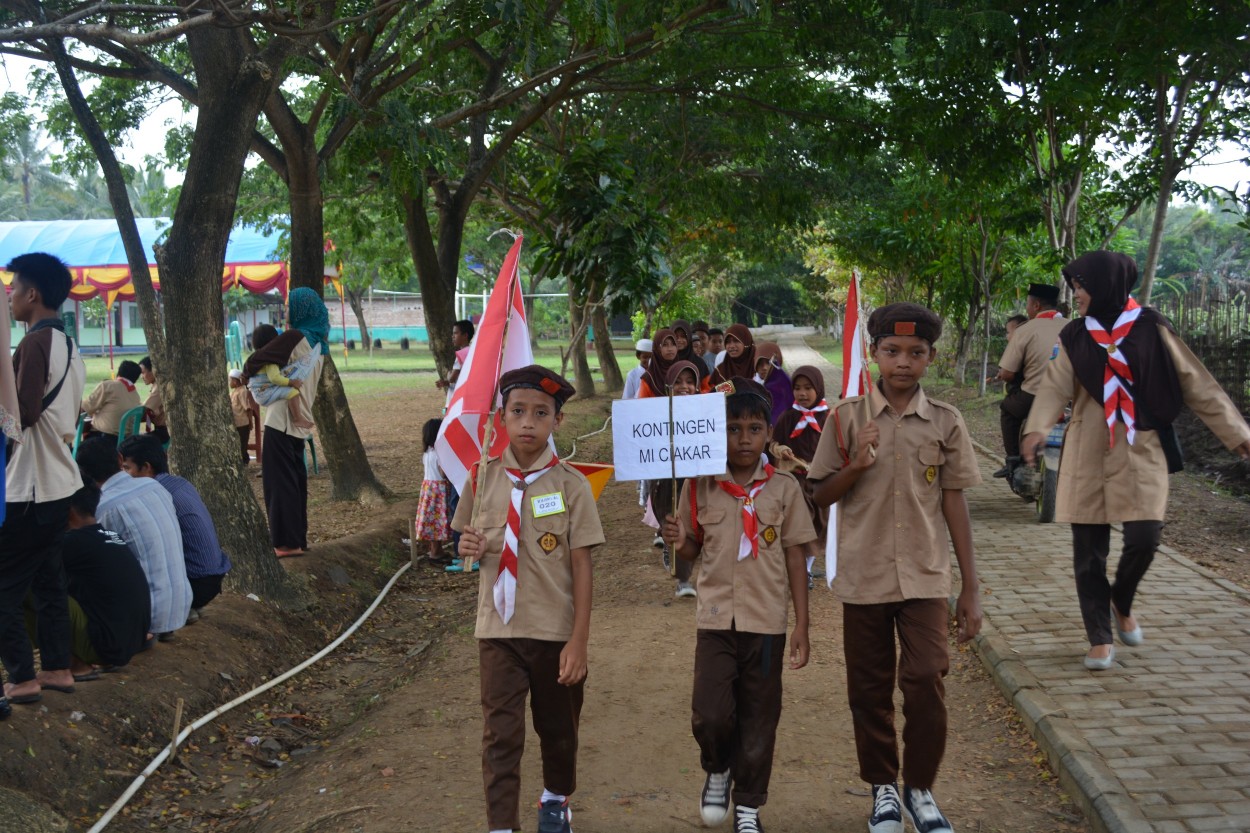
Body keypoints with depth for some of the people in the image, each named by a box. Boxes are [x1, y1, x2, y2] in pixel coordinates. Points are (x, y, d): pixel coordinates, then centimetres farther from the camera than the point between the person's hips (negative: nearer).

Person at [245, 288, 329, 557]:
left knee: (279, 480, -3)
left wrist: (246, 372, 1)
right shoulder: (317, 342, 12)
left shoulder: (294, 337, -15)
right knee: (296, 479, 13)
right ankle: (298, 538, 19)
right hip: (300, 420, 8)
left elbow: (256, 359, -18)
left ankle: (287, 542, -1)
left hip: (282, 420, -8)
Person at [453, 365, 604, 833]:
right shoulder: (482, 478, -3)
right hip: (498, 628, 1)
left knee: (557, 726, 18)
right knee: (500, 733, -1)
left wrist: (579, 640, -11)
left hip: (555, 631, -1)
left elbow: (581, 566, -9)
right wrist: (467, 546, -14)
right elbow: (468, 539, 11)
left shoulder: (570, 485, -11)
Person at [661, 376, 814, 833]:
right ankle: (717, 770, 24)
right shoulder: (700, 486, -1)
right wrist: (678, 542, -15)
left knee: (759, 719, 8)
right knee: (710, 715, -9)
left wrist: (802, 626, 1)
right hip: (716, 618, 0)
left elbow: (794, 557, 2)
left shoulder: (784, 487, -2)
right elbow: (694, 551, 10)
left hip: (767, 622, 0)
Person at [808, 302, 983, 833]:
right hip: (864, 576, 0)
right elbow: (820, 496, 3)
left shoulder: (945, 422, 0)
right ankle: (883, 786, 29)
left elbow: (954, 505, 3)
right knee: (869, 689, 9)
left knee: (925, 684, -8)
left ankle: (920, 788, 14)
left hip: (925, 576, 0)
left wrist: (971, 588, 3)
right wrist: (857, 466, -17)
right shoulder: (847, 417, -2)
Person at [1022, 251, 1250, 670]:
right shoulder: (1075, 336, 3)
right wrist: (1037, 427, -29)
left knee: (1143, 538, -10)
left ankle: (1122, 604, 22)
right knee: (1089, 549, 2)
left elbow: (1196, 383, 0)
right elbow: (1056, 384, -9)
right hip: (1087, 454, 2)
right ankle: (1100, 637, 14)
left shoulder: (1150, 329, -3)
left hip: (1140, 454, -2)